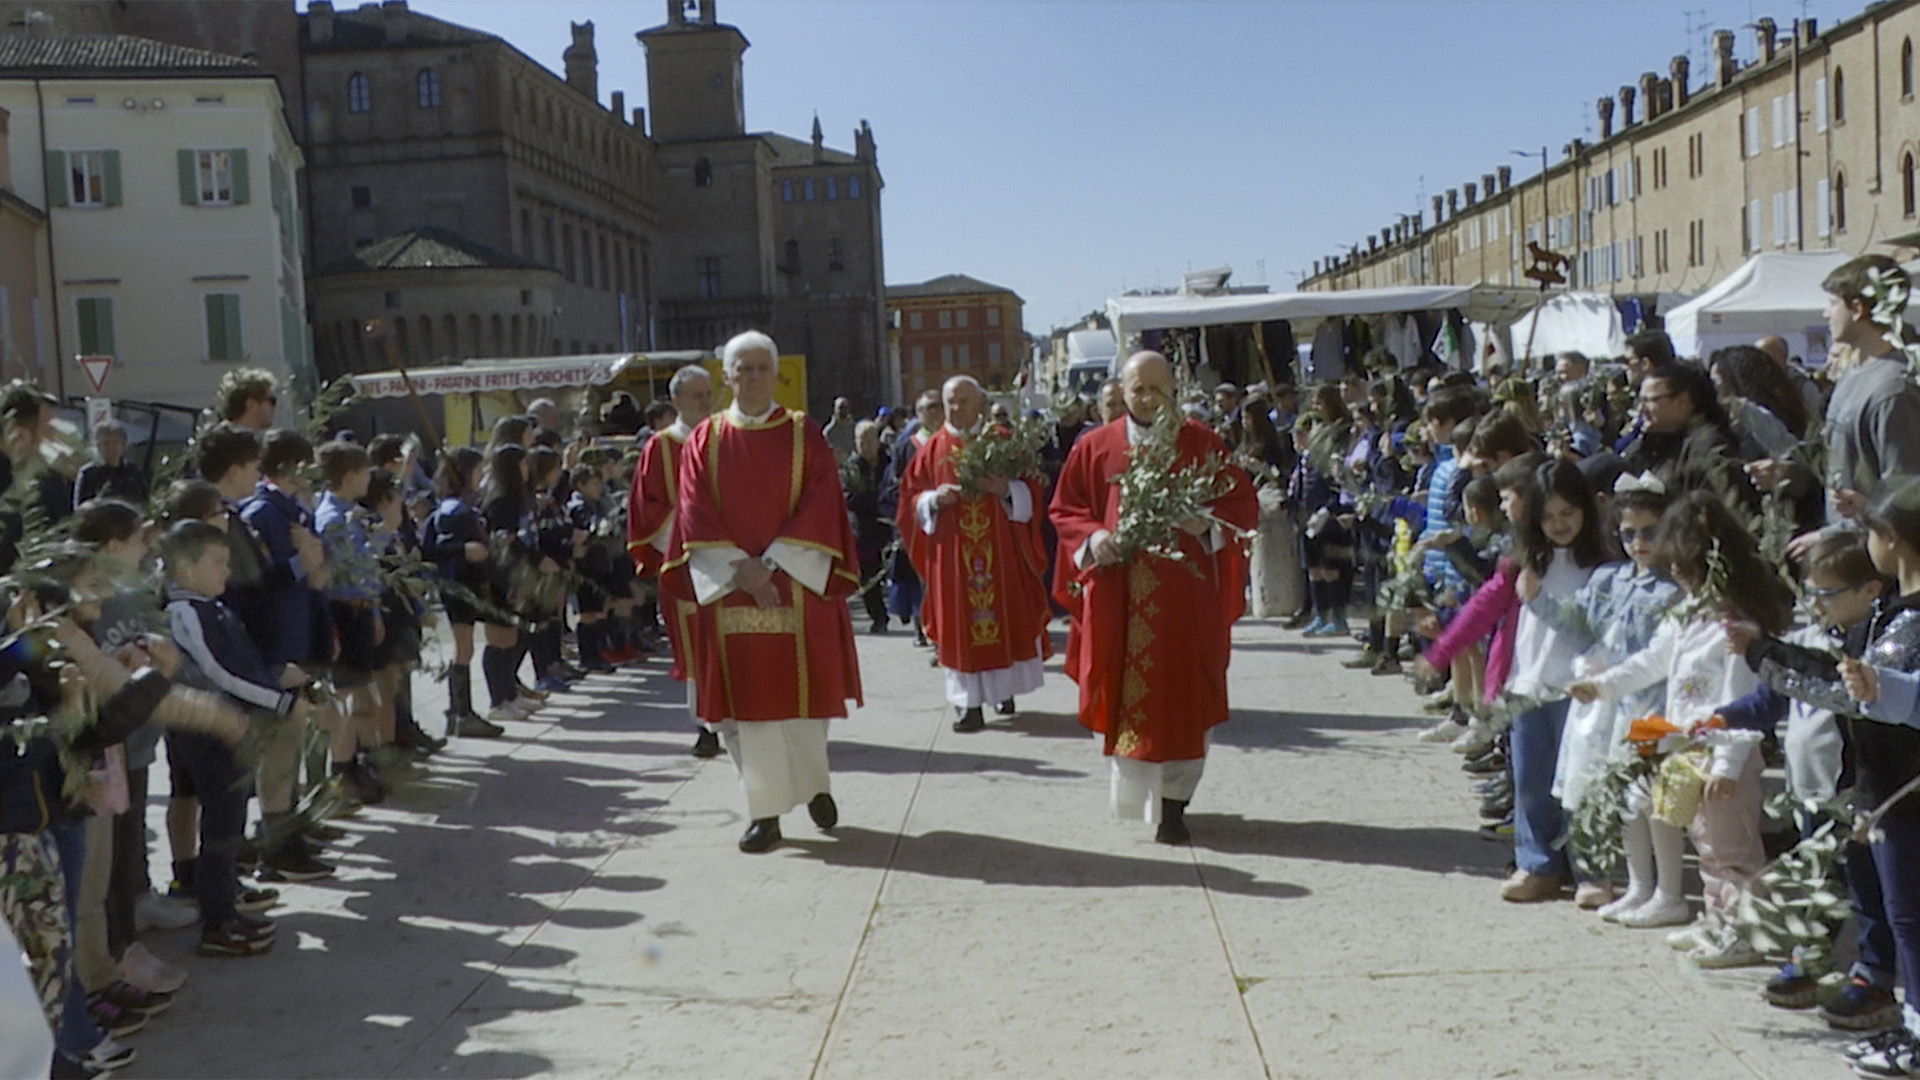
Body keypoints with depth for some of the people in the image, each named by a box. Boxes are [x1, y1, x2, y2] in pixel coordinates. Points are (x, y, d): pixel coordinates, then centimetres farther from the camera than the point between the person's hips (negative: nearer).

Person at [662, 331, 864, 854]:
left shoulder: (805, 435, 3)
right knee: (749, 697, 1)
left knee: (801, 691, 4)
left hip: (797, 587, -1)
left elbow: (821, 506, -6)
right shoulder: (704, 441, 6)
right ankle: (766, 811, 8)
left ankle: (815, 783, 28)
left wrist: (770, 564, -15)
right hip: (729, 589, 1)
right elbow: (695, 516, -2)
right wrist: (741, 571, -14)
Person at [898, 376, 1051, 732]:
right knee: (961, 622, -2)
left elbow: (1032, 488, 4)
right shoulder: (932, 449, 6)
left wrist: (1007, 489, -15)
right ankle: (970, 703, 0)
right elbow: (912, 496, 7)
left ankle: (1004, 690, 21)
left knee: (1006, 615, 5)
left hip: (1001, 550, 0)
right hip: (952, 553, 0)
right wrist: (934, 499, -13)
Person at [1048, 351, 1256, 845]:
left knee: (1180, 696, -2)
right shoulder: (1094, 447, 7)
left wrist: (1206, 522, -15)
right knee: (1120, 691, 4)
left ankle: (1173, 806, 6)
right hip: (1116, 594, 1)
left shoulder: (1201, 443, 4)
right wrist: (1094, 537, -10)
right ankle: (1132, 786, 24)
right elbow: (1064, 510, 9)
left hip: (1183, 594, -1)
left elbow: (1242, 503, 4)